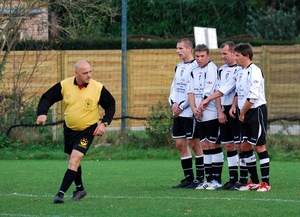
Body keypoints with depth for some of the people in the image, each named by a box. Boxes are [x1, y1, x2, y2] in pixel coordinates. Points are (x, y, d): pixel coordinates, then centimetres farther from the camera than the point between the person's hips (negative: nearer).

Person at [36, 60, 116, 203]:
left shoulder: (98, 88, -15)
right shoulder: (64, 85, -12)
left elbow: (110, 105, -2)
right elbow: (47, 98, -5)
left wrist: (104, 123, -14)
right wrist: (42, 113, -24)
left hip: (87, 131, -4)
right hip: (69, 129, 4)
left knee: (74, 160, -16)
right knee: (72, 160, 16)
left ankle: (61, 193, -16)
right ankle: (80, 189, 38)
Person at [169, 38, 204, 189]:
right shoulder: (179, 67, 17)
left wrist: (182, 106, -15)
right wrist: (173, 103, 0)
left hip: (190, 112, -9)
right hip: (178, 113, 9)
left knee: (194, 144, -4)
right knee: (180, 144, 8)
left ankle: (200, 178, 1)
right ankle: (188, 178, 14)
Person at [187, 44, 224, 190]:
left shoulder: (212, 69, -11)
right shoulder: (194, 71, 13)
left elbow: (208, 92, -16)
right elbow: (191, 91, 8)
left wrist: (200, 109, -12)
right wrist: (194, 109, -7)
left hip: (212, 115, -8)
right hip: (199, 116, 8)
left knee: (213, 145, -4)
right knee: (205, 146, 10)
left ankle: (217, 180, -1)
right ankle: (208, 179, 15)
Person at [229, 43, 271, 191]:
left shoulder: (254, 71, -16)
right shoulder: (241, 72, 12)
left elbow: (253, 96, -21)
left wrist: (242, 113, -13)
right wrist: (234, 106, 5)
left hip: (257, 111, -9)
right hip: (245, 114, 9)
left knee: (259, 146, -6)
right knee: (245, 146, 8)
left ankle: (266, 183, -2)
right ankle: (254, 181, 16)